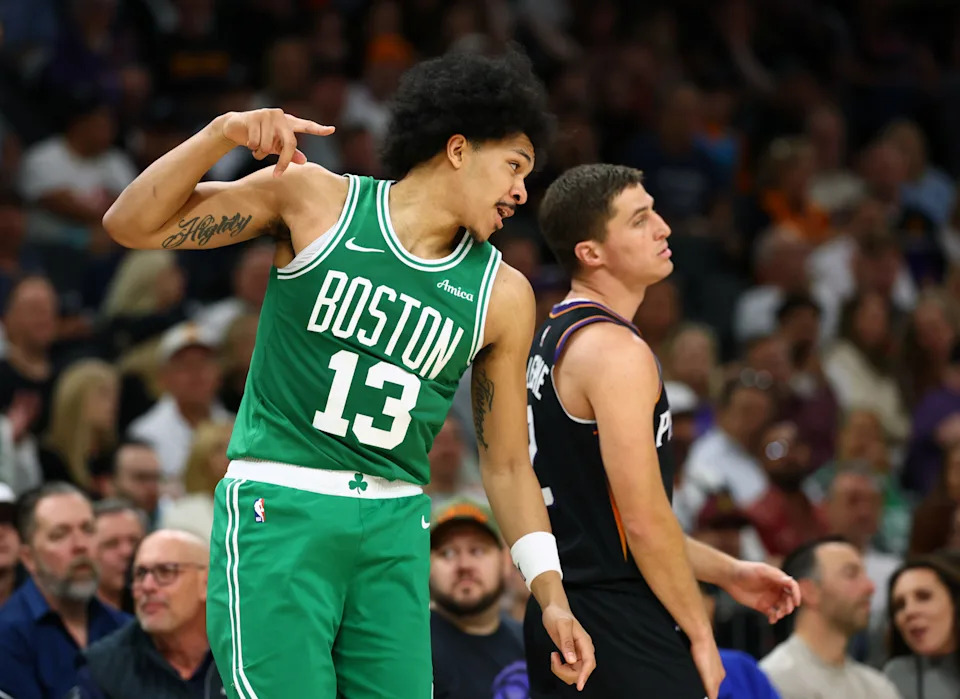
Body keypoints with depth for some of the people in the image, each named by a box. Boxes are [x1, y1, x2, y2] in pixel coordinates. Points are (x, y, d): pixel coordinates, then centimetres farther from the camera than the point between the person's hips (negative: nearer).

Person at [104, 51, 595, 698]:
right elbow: (132, 225, -1)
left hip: (395, 528, 4)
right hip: (278, 506, -4)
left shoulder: (501, 295, 7)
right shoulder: (316, 199, -2)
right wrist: (222, 134, -16)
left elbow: (507, 463, 13)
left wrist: (552, 596, 7)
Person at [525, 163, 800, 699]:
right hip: (620, 627, -10)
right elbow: (644, 519, -18)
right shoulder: (616, 351, -15)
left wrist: (726, 571, 21)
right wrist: (699, 633, -9)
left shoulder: (551, 342, 16)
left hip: (556, 616, 10)